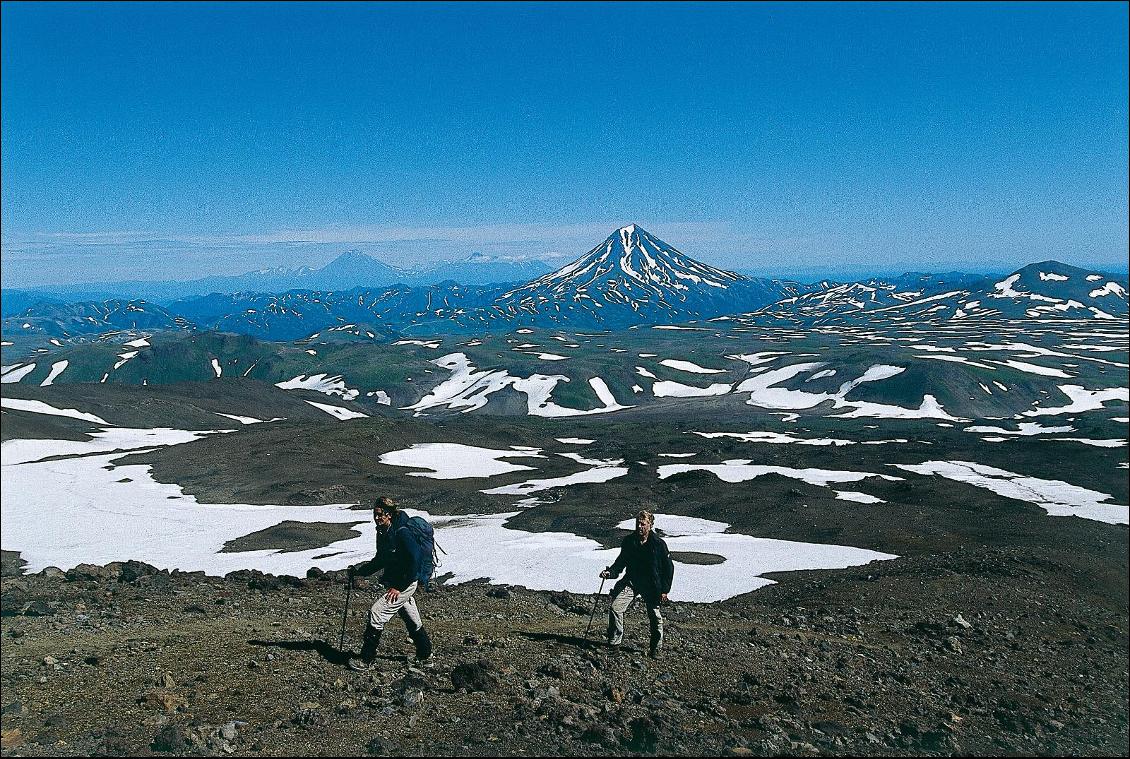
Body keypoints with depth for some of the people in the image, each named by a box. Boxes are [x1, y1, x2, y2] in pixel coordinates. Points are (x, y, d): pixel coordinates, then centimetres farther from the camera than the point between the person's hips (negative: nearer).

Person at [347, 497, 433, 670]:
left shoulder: (401, 532, -22)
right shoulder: (382, 532, 5)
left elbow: (415, 560, -25)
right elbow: (380, 560, 17)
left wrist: (399, 587, -22)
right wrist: (358, 570, 6)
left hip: (407, 583, -9)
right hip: (395, 582, 9)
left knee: (377, 613, -12)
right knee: (412, 621, 20)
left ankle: (367, 660, -4)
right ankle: (425, 656, 36)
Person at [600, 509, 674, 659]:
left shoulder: (659, 544, -12)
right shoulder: (629, 541, -3)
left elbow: (669, 568, -5)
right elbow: (621, 561, 9)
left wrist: (665, 590, -7)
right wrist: (610, 572, -10)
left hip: (652, 586, -2)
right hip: (631, 582, 2)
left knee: (655, 617, 6)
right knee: (615, 608, -12)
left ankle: (655, 649, 24)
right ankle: (614, 643, 0)